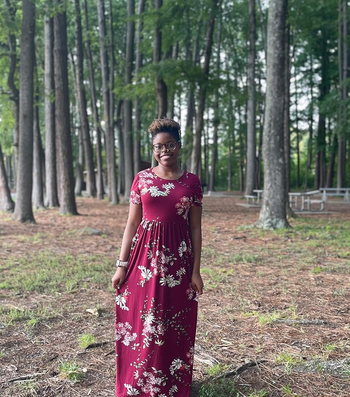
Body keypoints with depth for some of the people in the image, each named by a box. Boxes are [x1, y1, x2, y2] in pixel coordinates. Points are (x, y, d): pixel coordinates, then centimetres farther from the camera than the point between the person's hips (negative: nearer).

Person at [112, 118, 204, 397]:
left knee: (176, 326, 9)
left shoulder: (191, 181, 1)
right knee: (140, 321, 7)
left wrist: (196, 270, -1)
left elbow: (195, 228, 2)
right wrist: (122, 265, -1)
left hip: (178, 258, 0)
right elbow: (132, 223, 3)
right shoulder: (142, 179, 2)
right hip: (145, 255, 0)